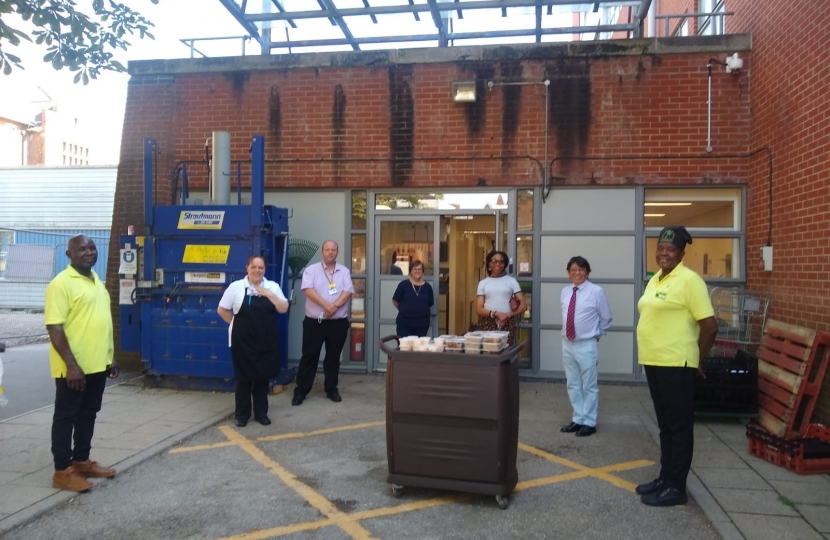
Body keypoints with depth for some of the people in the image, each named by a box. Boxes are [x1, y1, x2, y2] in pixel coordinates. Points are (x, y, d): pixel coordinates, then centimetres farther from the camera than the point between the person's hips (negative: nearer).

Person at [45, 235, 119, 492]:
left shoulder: (96, 281, 13)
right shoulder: (61, 283, -14)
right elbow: (54, 327, -19)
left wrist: (109, 357, 17)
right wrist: (71, 365, -23)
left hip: (97, 365, 8)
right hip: (73, 368, -8)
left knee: (88, 415, 16)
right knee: (66, 417, 3)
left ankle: (81, 461, 28)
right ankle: (62, 471, 12)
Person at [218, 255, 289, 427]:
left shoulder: (272, 286, 3)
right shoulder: (236, 287, -4)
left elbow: (283, 309, -4)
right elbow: (222, 310, 3)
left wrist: (269, 294, -12)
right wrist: (237, 324, 1)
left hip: (267, 340, 2)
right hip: (243, 340, -2)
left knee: (263, 376, 10)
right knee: (244, 377, 5)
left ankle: (261, 412, 23)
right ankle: (242, 414, 18)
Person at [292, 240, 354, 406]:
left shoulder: (344, 271, 7)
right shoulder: (311, 269, -1)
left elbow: (348, 291, -5)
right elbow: (308, 289, -14)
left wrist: (335, 306, -20)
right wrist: (326, 305, -23)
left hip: (338, 323, 2)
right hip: (314, 322, -2)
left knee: (333, 357, 11)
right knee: (309, 356, 2)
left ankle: (331, 389, 23)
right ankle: (301, 390, 11)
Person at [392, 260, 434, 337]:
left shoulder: (427, 287, 5)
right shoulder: (403, 284, -2)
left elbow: (430, 305, 13)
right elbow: (395, 301, 4)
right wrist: (405, 310, 8)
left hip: (422, 324, 2)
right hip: (404, 322, -2)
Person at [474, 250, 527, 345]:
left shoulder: (511, 280, 7)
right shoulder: (483, 283, 9)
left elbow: (523, 306, 3)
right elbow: (479, 310, 1)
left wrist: (508, 315, -11)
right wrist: (496, 314, -14)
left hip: (507, 324, -1)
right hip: (487, 324, 1)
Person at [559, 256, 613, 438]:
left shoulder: (596, 291, -11)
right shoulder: (564, 292, 5)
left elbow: (606, 318, 0)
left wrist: (596, 334, 7)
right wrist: (568, 331, 12)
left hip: (586, 345, -5)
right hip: (567, 344, 5)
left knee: (589, 385, 6)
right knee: (573, 385, 14)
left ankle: (589, 422, 18)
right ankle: (578, 419, 27)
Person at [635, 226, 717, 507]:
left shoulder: (689, 280, -13)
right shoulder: (655, 279, 13)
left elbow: (710, 325, -14)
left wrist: (696, 359, -3)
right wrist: (652, 355, 17)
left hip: (676, 365, -9)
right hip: (653, 362, 9)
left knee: (679, 426, 1)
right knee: (665, 424, 17)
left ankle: (676, 487, 10)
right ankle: (665, 478, 28)